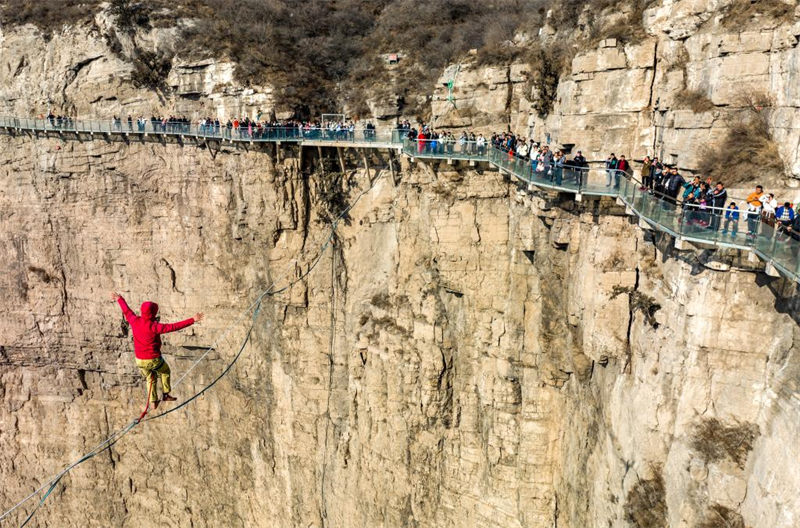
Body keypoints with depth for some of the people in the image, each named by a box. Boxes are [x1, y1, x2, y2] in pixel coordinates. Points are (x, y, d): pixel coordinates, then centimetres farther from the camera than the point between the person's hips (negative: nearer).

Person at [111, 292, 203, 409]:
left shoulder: (135, 321, -10)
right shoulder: (154, 326, -27)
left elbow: (127, 311, 10)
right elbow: (174, 327, -32)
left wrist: (119, 299, 29)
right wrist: (193, 320, -31)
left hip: (139, 360, 5)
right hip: (154, 360, -5)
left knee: (150, 378, 27)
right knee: (165, 371, 26)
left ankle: (153, 402, 32)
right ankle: (166, 395, 32)